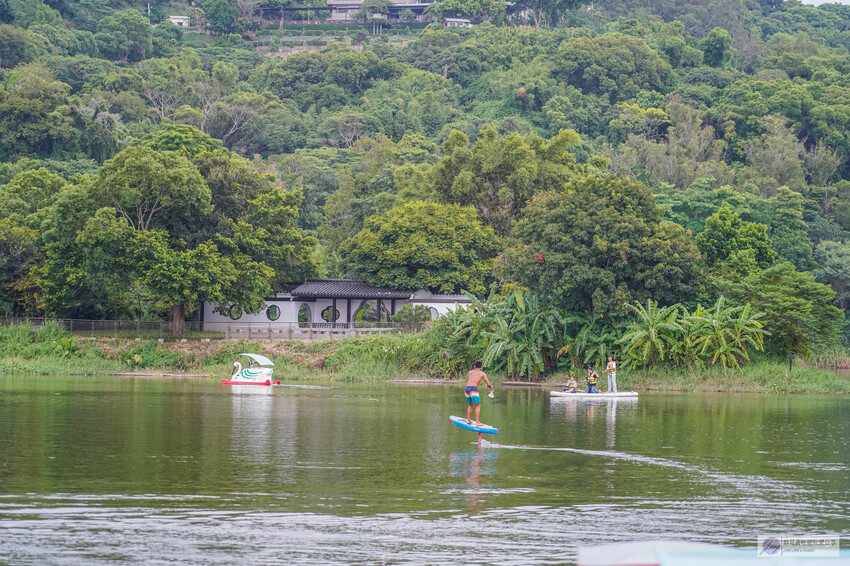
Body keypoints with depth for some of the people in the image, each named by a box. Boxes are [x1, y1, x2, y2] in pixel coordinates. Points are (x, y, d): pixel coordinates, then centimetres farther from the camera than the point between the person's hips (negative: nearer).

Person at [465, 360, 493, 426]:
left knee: (470, 405, 24)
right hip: (473, 388, -5)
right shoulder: (483, 374, 10)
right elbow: (488, 384, 9)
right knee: (478, 406, -1)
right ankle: (477, 422, -10)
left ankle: (468, 420, 23)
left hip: (466, 389, 5)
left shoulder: (470, 372, 22)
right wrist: (491, 388, 29)